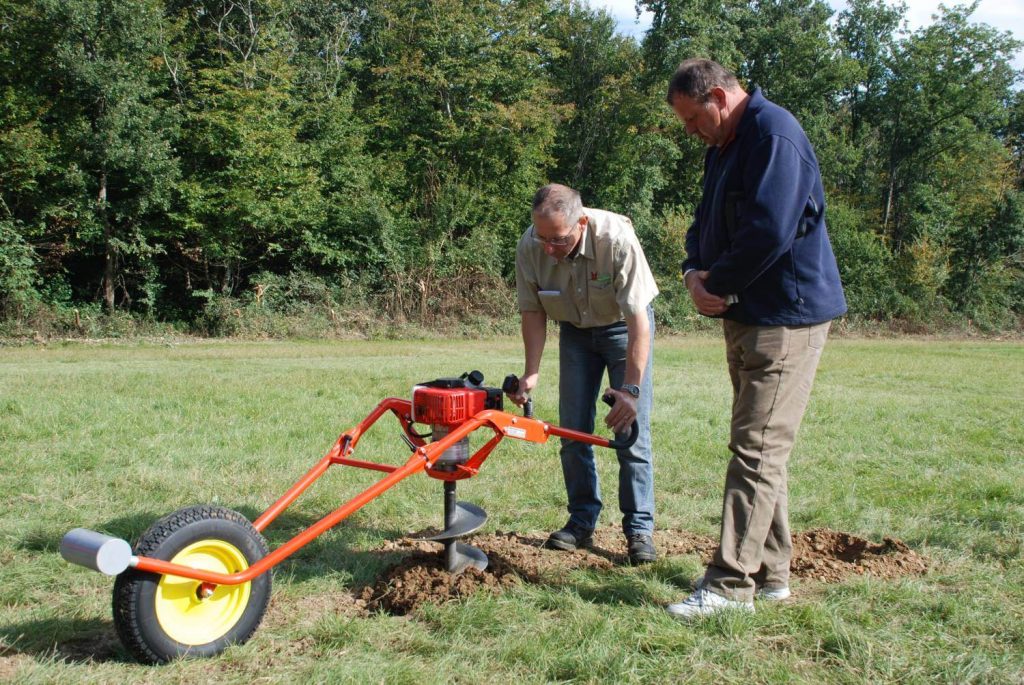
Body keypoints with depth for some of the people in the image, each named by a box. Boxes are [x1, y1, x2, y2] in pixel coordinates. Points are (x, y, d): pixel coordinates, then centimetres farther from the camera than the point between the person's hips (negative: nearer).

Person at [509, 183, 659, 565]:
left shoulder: (617, 239, -36)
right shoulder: (529, 248, -25)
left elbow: (639, 319, -34)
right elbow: (533, 311, -10)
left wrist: (631, 388, -37)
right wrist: (531, 372, -19)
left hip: (624, 327, -3)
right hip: (575, 330, 4)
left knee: (631, 428, -10)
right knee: (573, 431, 1)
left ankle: (640, 529, -2)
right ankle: (582, 522, 13)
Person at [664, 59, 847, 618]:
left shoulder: (773, 133, -16)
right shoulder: (723, 148, 16)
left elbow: (770, 231, -26)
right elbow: (707, 222, 18)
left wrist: (718, 284, -13)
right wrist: (694, 273, -3)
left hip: (786, 318, -10)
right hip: (745, 315, 10)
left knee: (757, 451, -8)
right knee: (763, 447, 14)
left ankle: (731, 584, -3)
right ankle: (769, 573, 24)